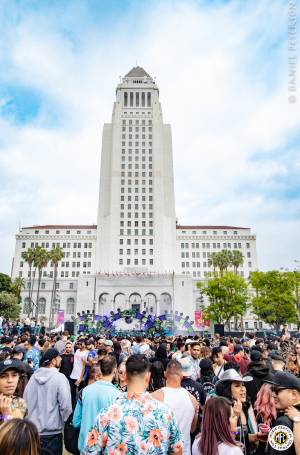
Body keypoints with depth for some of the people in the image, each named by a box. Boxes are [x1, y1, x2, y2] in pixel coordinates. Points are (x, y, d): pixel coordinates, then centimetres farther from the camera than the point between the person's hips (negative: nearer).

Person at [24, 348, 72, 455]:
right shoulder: (60, 377, -18)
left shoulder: (34, 376, -2)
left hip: (32, 430, 5)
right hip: (52, 432, -5)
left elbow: (25, 401, 3)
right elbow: (66, 406, -21)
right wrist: (63, 421, -2)